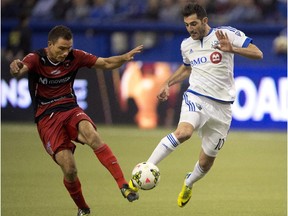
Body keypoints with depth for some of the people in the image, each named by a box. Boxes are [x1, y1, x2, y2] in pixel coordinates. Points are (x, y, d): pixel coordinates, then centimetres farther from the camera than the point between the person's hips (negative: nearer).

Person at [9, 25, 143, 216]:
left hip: (70, 109, 2)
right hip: (47, 118, -2)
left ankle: (124, 185, -36)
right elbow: (19, 71, -32)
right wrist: (16, 69, -57)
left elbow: (106, 64, 5)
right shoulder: (36, 59, -11)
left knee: (92, 136, -34)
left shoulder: (75, 57, -1)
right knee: (69, 170, -13)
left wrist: (125, 57, -16)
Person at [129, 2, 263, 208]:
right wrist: (168, 84, 20)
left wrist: (232, 49, -26)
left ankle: (189, 184, 41)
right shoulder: (187, 45, 10)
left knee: (206, 162, 7)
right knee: (184, 131, -34)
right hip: (196, 97, 1)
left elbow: (257, 53, -11)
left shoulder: (227, 34, -5)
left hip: (221, 106, -1)